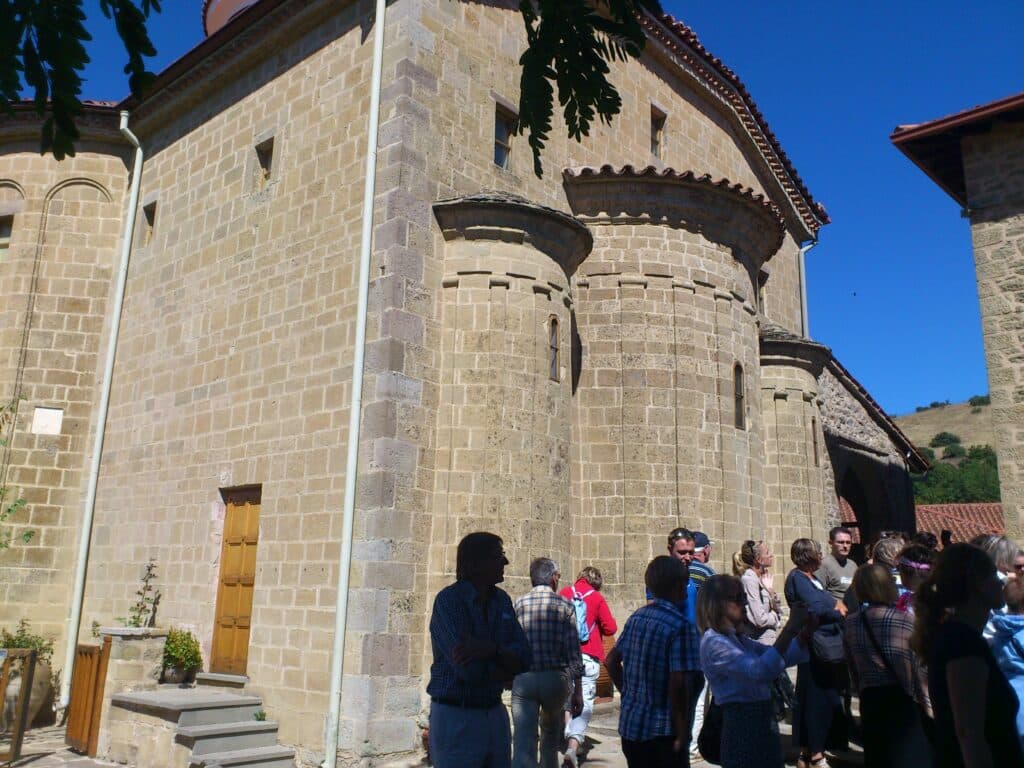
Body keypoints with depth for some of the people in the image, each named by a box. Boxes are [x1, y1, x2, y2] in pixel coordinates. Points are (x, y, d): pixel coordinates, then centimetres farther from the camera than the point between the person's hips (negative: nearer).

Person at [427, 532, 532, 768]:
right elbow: (470, 669, -24)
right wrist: (507, 671, -6)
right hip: (456, 716, -6)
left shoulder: (502, 600, 6)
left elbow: (524, 658, -4)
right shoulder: (448, 600, -14)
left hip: (495, 713, 6)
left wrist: (491, 649, -23)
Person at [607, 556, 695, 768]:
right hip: (662, 729, -7)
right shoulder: (678, 625, -17)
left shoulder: (636, 617, 5)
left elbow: (611, 661, 12)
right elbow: (677, 683, -21)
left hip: (630, 723, 7)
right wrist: (682, 734, -14)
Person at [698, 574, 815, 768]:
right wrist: (790, 628, -30)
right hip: (742, 730, -9)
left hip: (763, 726, 9)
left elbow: (782, 658, 14)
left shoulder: (738, 639, 12)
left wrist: (806, 630, -2)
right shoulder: (714, 642, -17)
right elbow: (759, 672, -31)